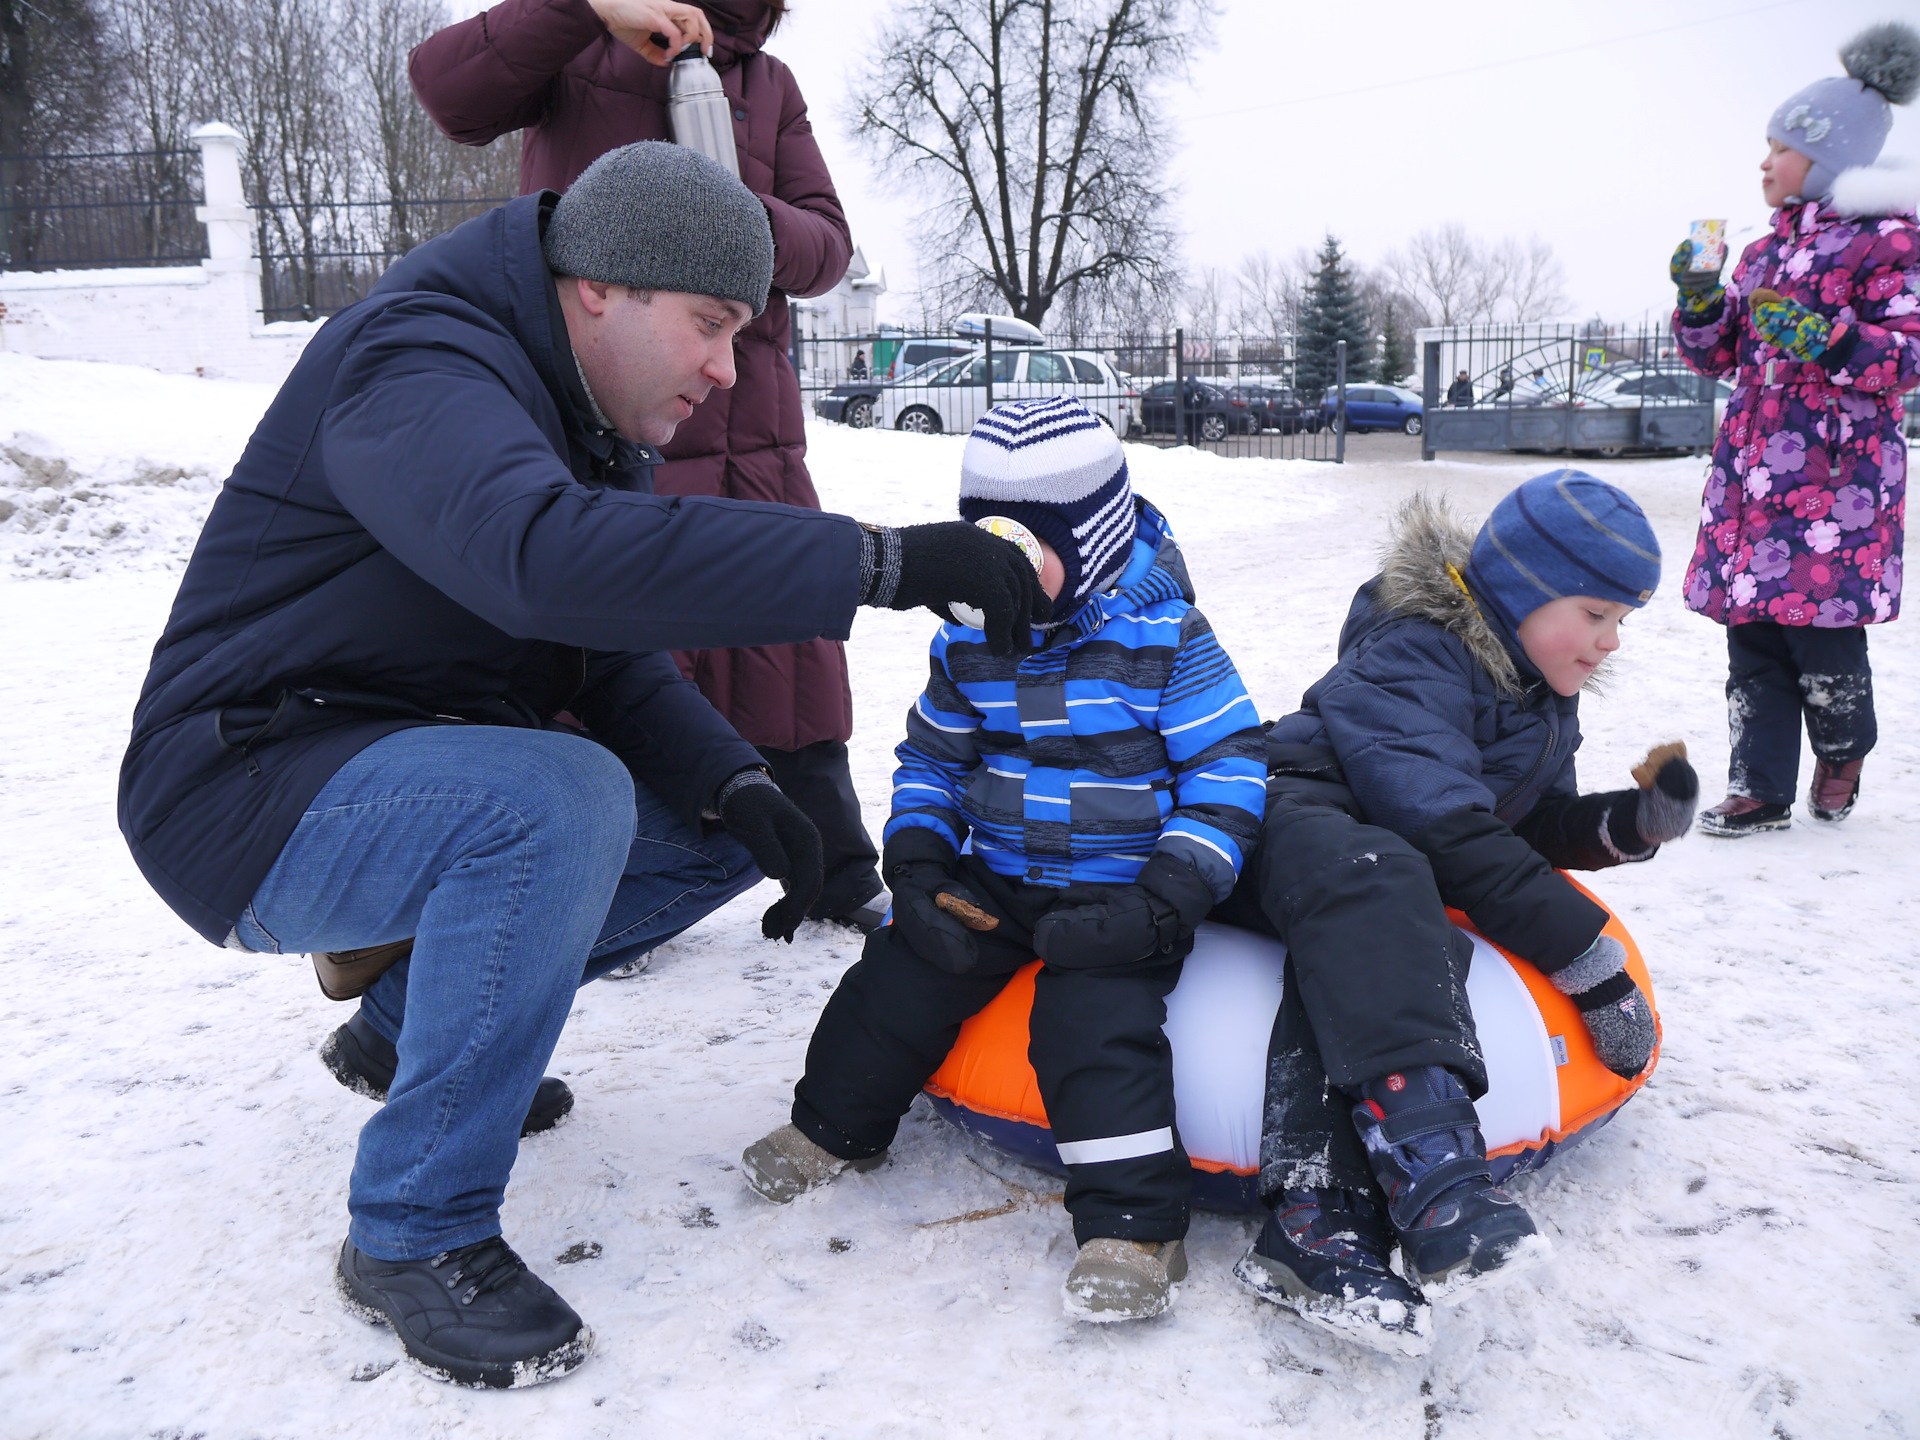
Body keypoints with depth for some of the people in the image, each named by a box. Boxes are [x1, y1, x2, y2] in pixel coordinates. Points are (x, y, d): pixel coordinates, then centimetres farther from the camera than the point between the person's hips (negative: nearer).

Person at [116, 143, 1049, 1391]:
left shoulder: (598, 418, 7)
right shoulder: (421, 364, -23)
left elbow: (617, 661, 5)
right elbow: (548, 556, -45)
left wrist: (740, 787, -13)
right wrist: (884, 560, -46)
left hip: (436, 766, 9)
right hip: (250, 790, -9)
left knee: (740, 820, 2)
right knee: (562, 802, -35)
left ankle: (408, 1029, 15)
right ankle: (417, 1236, -17)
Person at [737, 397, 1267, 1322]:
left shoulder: (1165, 639, -12)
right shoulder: (969, 645, 3)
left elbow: (1229, 770, -11)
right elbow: (930, 758, 14)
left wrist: (1166, 903, -19)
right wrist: (916, 867, -2)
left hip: (1120, 893, -5)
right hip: (992, 883, 5)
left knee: (1093, 1019, -24)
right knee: (900, 975, -4)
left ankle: (1134, 1223, -12)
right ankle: (834, 1124, 22)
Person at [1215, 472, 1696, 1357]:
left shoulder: (1543, 693, 15)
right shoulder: (1409, 657, -16)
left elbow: (1534, 822, 20)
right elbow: (1443, 826, -26)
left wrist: (1631, 823, -2)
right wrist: (1581, 952, -25)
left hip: (1389, 864, 7)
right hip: (1299, 813, -7)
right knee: (1370, 882, -42)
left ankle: (1314, 1220, -46)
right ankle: (1430, 1165, -57)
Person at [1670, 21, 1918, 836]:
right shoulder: (1765, 253, 19)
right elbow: (1718, 356, 20)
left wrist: (1822, 340, -23)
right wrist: (1700, 301, 3)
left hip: (1836, 475, -6)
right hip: (1752, 473, 7)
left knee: (1822, 631, -4)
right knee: (1752, 632, 3)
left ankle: (1842, 752, 25)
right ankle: (1761, 789, 10)